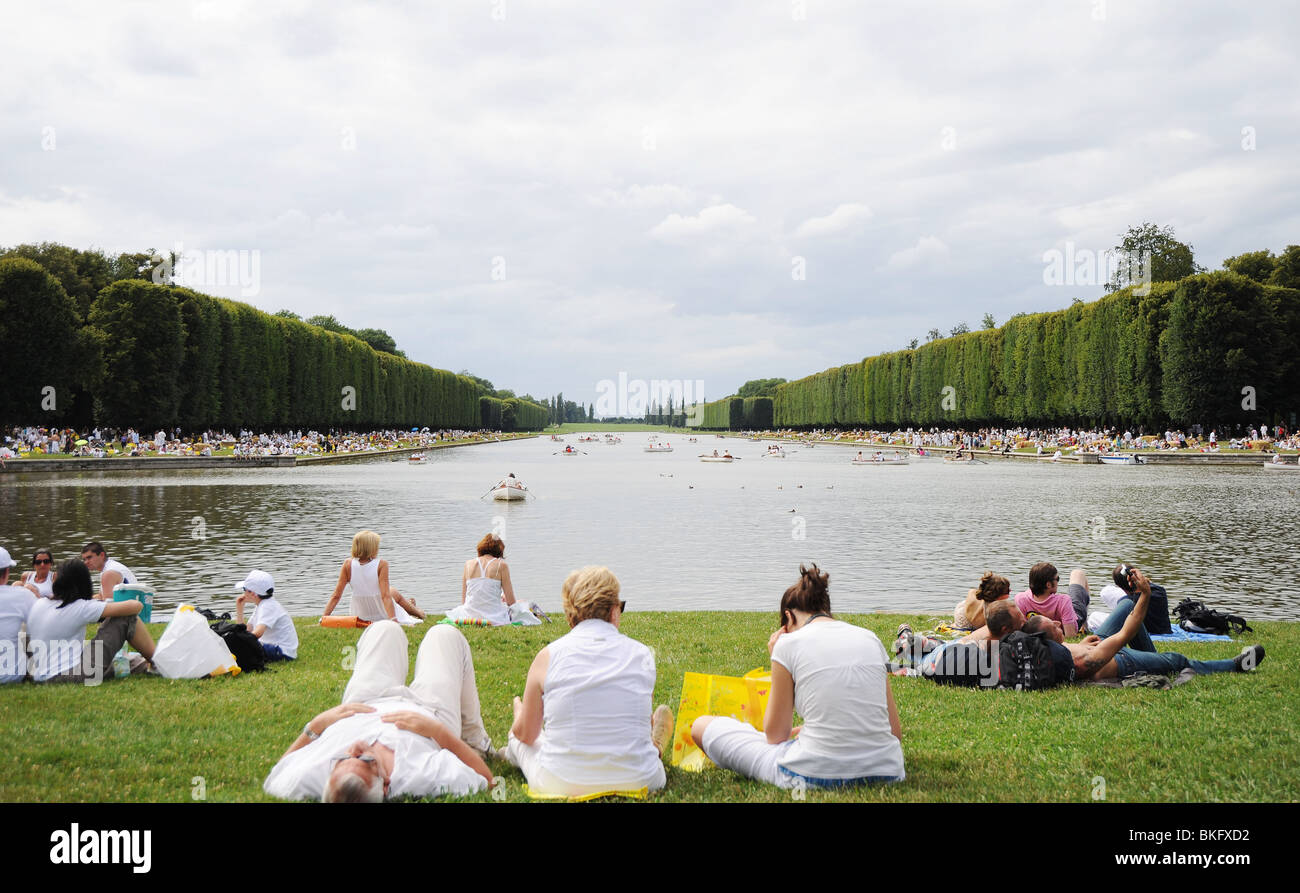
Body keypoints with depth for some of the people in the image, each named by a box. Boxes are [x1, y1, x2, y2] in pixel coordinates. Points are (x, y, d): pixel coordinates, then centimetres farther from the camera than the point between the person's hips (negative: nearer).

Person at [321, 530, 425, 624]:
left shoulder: (348, 565, -15)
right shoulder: (381, 565, -23)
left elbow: (336, 596, -15)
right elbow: (385, 595, -30)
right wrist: (393, 620, -33)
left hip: (362, 616, 4)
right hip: (383, 615, -4)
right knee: (395, 594, 31)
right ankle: (416, 611, 61)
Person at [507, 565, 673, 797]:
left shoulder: (548, 656, -5)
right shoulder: (642, 654, -1)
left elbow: (526, 734, 7)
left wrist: (519, 711, 31)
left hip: (560, 784, 0)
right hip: (635, 782, 1)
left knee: (519, 739, 31)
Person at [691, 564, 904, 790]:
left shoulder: (789, 644, -4)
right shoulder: (870, 639, 8)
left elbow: (775, 735, 4)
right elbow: (895, 732, 11)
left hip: (813, 774, -7)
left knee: (702, 726, 12)